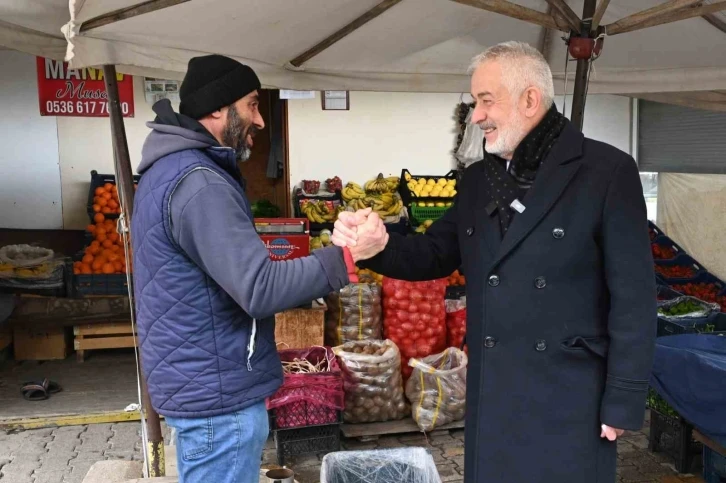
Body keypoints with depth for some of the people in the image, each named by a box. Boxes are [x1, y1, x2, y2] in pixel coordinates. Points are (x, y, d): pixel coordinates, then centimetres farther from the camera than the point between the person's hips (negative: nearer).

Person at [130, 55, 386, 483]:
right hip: (218, 393, -10)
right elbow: (259, 289, -29)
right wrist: (346, 258, -25)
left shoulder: (173, 169, 11)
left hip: (199, 380, 10)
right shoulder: (198, 183, -23)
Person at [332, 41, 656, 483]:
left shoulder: (607, 171, -10)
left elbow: (633, 297, -10)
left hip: (570, 397, -5)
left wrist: (623, 401, -10)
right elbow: (438, 254, 9)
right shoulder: (477, 179, 7)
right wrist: (378, 246, -12)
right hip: (492, 393, 5)